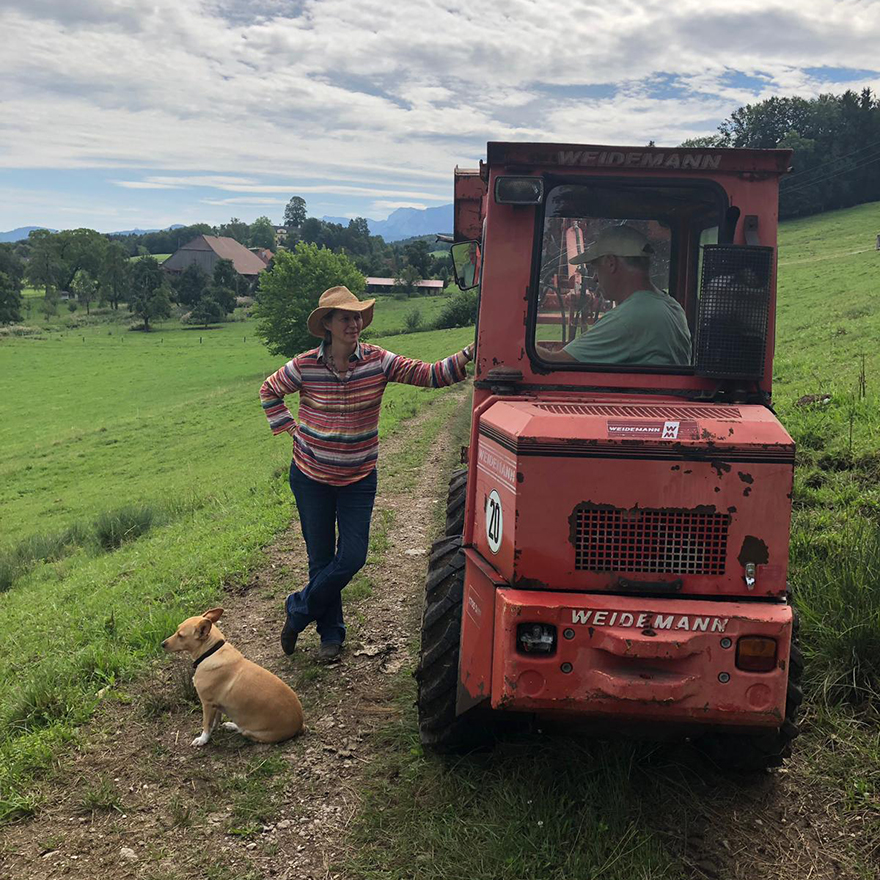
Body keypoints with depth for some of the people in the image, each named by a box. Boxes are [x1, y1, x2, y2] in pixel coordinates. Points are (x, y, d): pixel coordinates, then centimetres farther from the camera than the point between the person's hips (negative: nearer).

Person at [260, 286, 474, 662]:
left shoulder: (377, 361, -9)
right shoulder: (305, 366, -11)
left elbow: (430, 375, -16)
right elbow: (269, 391, 8)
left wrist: (470, 354, -30)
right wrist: (289, 429, -1)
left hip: (359, 478, 1)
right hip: (311, 476, -1)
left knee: (352, 558, -1)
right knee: (321, 558, 8)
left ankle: (298, 611, 22)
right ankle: (331, 634, 28)